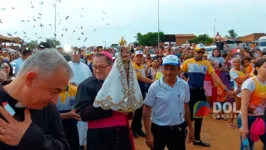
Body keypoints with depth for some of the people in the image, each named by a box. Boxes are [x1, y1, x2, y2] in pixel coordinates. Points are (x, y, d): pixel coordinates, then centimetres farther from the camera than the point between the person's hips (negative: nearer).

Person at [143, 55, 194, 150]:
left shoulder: (184, 85, -4)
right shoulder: (155, 87, -13)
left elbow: (186, 107, 9)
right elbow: (147, 110, -9)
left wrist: (190, 128, 13)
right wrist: (148, 133, -11)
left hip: (178, 129, 3)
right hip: (159, 129, -2)